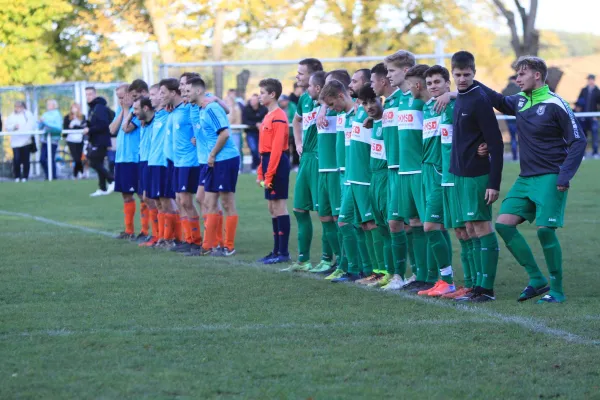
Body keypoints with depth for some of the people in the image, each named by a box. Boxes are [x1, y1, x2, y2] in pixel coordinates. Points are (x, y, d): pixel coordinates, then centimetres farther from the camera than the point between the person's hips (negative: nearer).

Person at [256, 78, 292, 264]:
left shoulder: (278, 117, -13)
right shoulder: (269, 116, 16)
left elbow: (276, 148, -18)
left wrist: (268, 174, -19)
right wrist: (261, 172, 15)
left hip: (277, 164, -10)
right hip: (268, 162, 10)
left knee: (279, 207, -7)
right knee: (272, 208, 11)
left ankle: (284, 252, -5)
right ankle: (277, 251, 16)